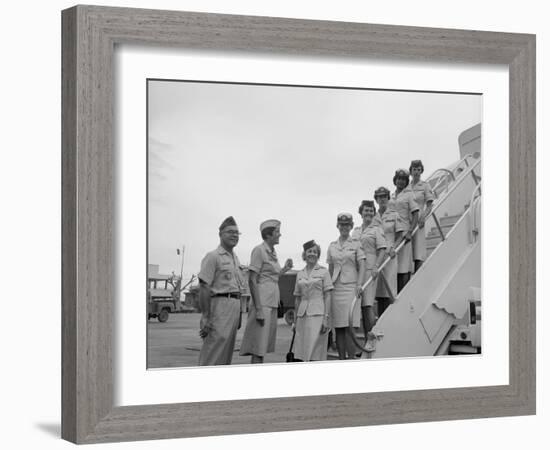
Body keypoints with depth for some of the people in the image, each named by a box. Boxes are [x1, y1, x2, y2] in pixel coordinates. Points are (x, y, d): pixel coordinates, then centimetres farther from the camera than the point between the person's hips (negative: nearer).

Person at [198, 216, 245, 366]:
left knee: (227, 352, 11)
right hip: (219, 304, -9)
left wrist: (239, 314, 17)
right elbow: (204, 288, -13)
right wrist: (206, 317, -19)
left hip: (235, 307, 9)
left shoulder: (235, 258, 20)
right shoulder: (213, 257, -7)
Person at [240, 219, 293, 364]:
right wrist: (259, 309, -20)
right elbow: (252, 281, -14)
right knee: (258, 348, -11)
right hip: (262, 303, -9)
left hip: (272, 304, 9)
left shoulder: (273, 253, 17)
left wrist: (285, 269, 14)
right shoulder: (259, 250, -9)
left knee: (263, 347, 9)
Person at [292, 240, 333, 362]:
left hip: (317, 314, -4)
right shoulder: (300, 274, 14)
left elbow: (327, 297, -2)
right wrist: (295, 320, 14)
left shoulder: (323, 272, 3)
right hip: (302, 314, 4)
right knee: (302, 352, -1)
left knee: (315, 353, -9)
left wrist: (326, 318, -10)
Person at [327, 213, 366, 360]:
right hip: (335, 289, 4)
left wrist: (359, 284, -15)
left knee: (349, 327, -11)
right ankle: (341, 359, 9)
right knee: (338, 328, 4)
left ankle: (351, 359, -9)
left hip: (350, 287, -4)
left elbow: (362, 266, -2)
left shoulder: (356, 244, 4)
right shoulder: (332, 246, 14)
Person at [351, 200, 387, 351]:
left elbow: (382, 250, -5)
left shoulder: (376, 229, 3)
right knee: (359, 305, 3)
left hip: (369, 269, -5)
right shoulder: (355, 231, 19)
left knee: (368, 304, -13)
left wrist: (376, 267, -16)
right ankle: (365, 336, 9)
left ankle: (371, 338, -12)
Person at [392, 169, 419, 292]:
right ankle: (397, 294, 6)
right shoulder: (391, 196, 17)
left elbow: (415, 215, -4)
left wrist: (409, 232, -15)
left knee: (404, 269, -9)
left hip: (403, 232, -5)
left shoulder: (409, 195, 3)